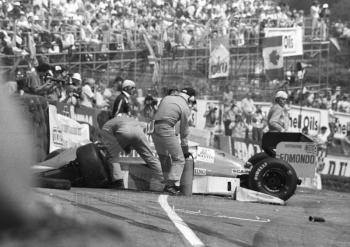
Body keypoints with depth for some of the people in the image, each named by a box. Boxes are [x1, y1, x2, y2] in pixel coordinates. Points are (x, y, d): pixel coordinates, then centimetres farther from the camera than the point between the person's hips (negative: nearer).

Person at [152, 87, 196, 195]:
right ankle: (172, 184, -13)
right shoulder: (185, 108, 1)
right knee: (179, 159, 0)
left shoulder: (166, 98, 17)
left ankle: (168, 183, 16)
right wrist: (185, 149, 15)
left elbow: (158, 115, 17)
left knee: (164, 158, 19)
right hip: (167, 130, -7)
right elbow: (184, 131, 6)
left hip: (154, 128, 7)